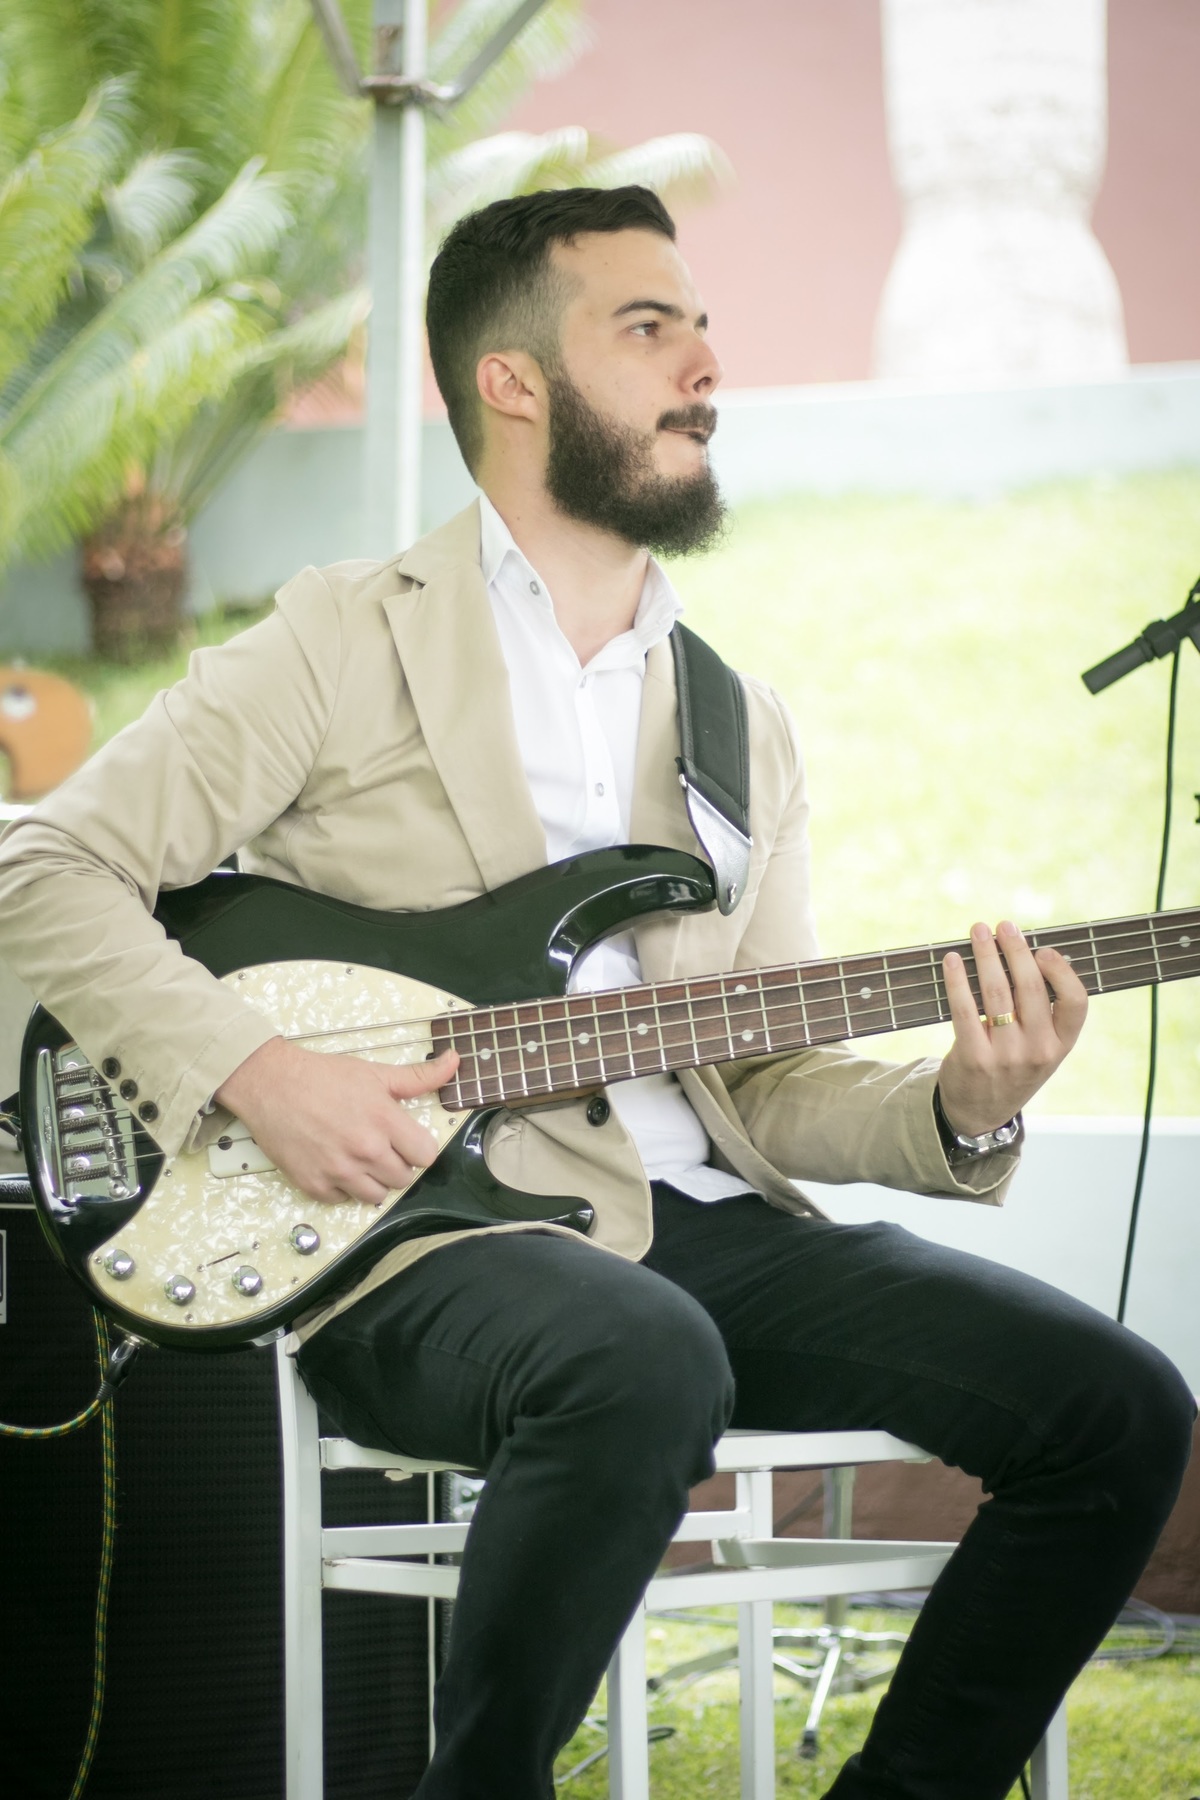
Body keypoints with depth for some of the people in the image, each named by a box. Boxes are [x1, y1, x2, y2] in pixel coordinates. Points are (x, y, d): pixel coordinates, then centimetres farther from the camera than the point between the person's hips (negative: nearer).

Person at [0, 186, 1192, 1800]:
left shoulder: (745, 732, 20)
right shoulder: (346, 642, 3)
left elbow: (769, 1080, 17)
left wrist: (956, 1111, -4)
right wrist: (256, 1071, -14)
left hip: (702, 1228, 6)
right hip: (421, 1237, -6)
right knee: (646, 1365, -39)